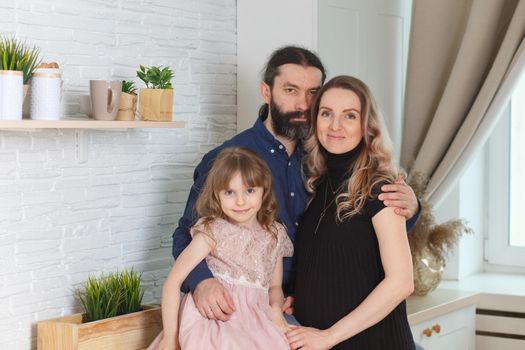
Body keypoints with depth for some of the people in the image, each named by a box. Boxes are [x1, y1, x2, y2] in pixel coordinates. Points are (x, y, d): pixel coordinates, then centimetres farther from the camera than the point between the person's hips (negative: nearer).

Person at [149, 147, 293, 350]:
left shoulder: (275, 234, 10)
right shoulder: (213, 231, -3)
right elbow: (174, 280, -5)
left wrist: (275, 308, -3)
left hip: (254, 319, 4)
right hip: (214, 318, -4)